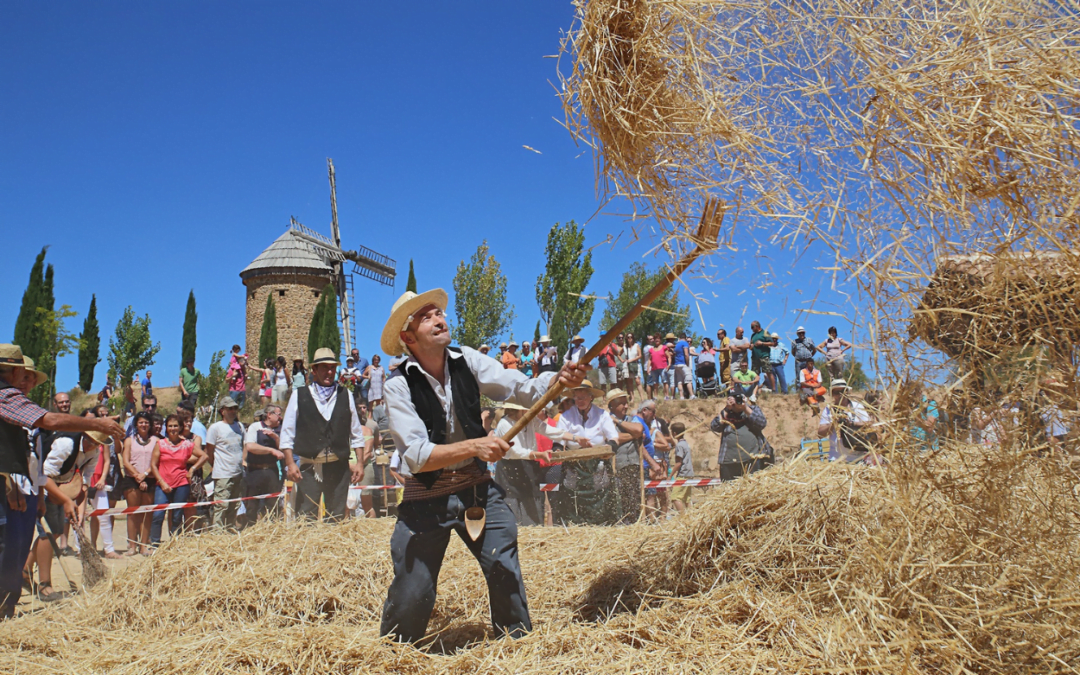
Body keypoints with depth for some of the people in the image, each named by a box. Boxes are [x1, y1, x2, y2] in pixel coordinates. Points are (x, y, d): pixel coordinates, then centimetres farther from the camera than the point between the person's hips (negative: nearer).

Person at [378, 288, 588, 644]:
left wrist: (559, 379, -33)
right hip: (426, 498, -3)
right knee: (411, 596, -1)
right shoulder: (399, 387, -14)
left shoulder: (467, 362, -4)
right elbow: (417, 456, -22)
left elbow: (522, 389, -13)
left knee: (505, 571, -7)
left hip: (477, 488, 3)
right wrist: (474, 446, -35)